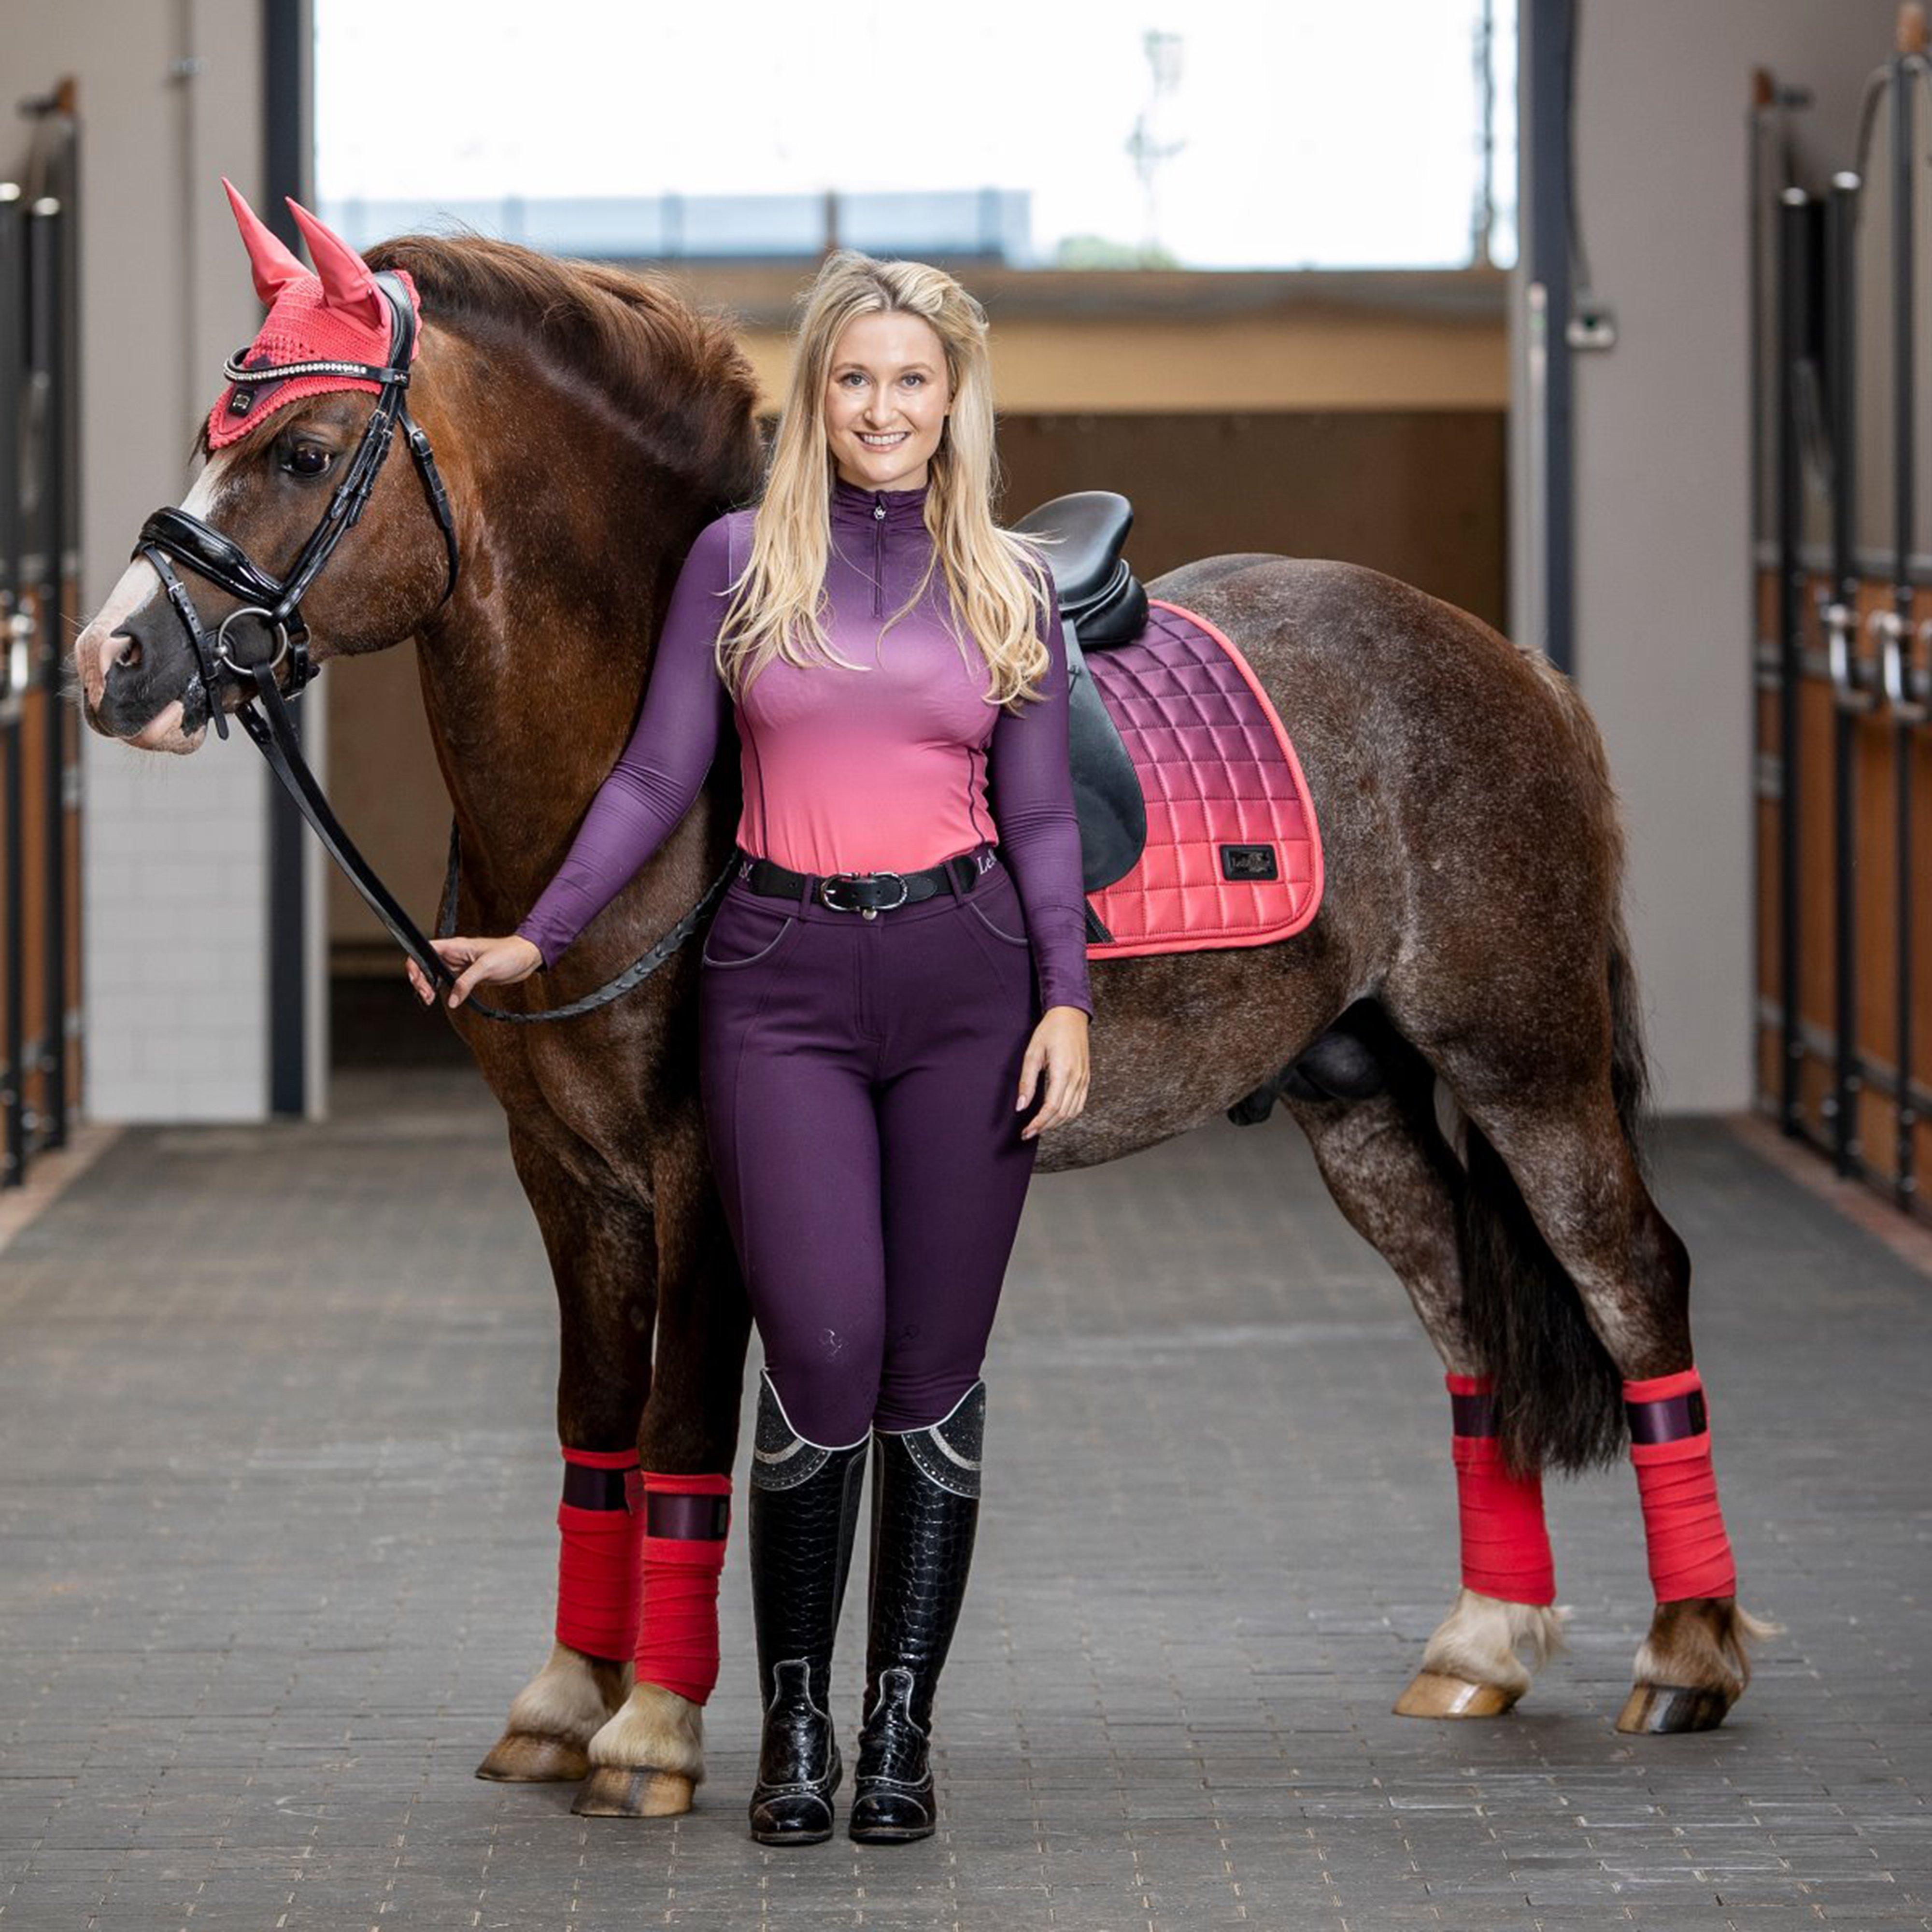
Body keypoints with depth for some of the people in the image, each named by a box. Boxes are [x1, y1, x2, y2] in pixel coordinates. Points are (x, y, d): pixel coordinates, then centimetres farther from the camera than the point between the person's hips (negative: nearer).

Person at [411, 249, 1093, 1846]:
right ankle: (795, 1723, 4)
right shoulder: (739, 563, 5)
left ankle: (901, 1729, 12)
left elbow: (1041, 814, 6)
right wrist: (536, 938, 0)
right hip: (784, 983, -1)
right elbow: (658, 776, 6)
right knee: (822, 1353, -12)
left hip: (965, 973, 1)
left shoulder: (1011, 585, 8)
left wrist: (1067, 1000, -5)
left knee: (936, 1374, 2)